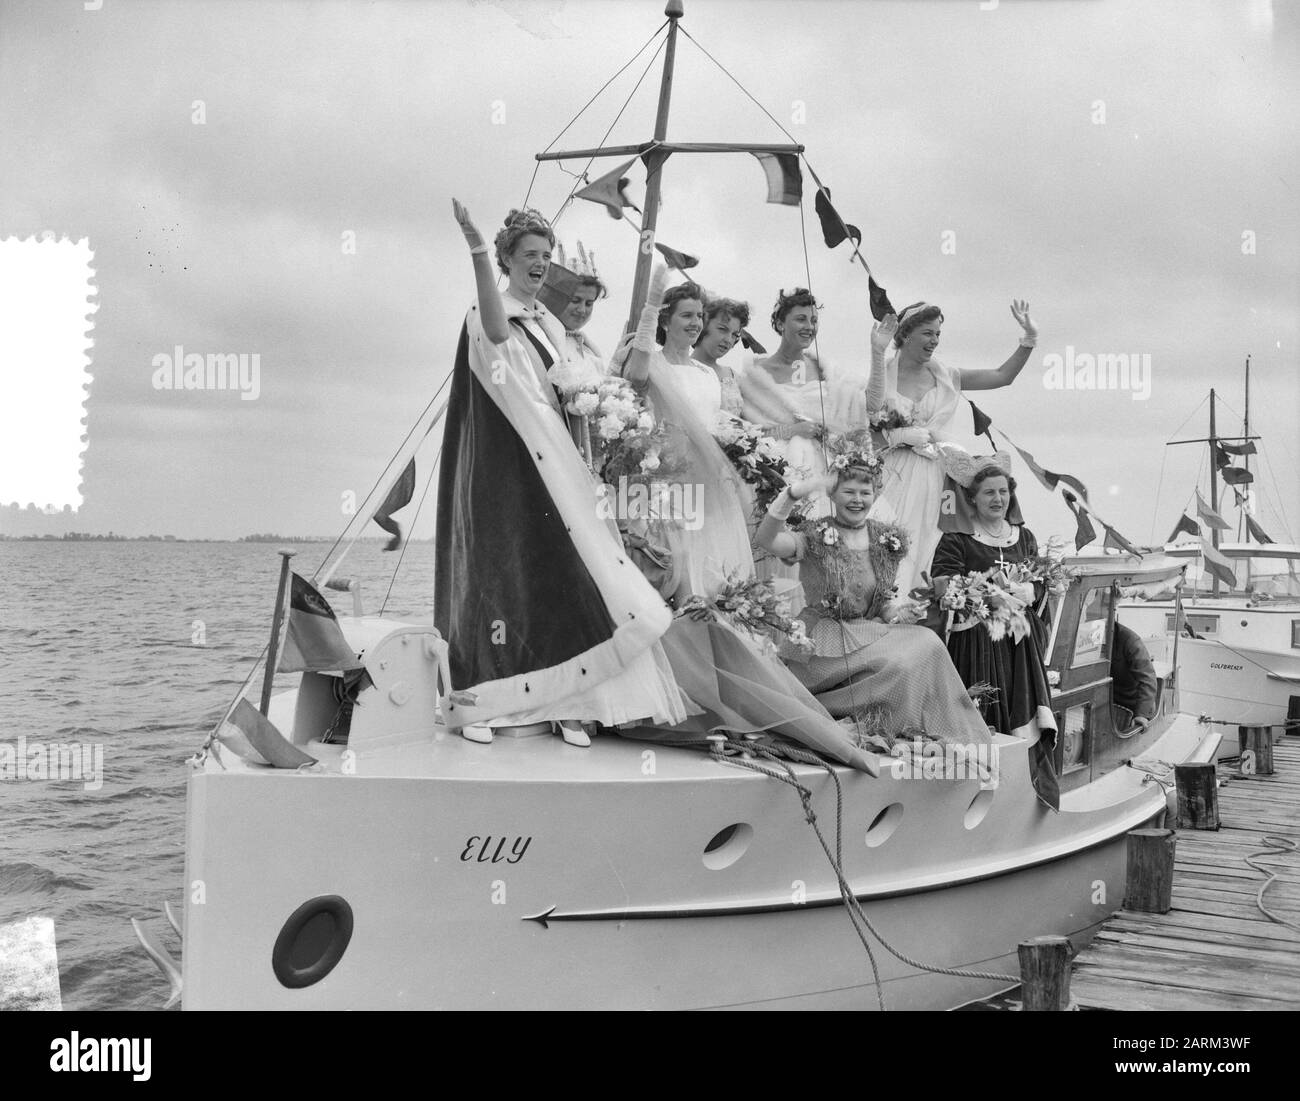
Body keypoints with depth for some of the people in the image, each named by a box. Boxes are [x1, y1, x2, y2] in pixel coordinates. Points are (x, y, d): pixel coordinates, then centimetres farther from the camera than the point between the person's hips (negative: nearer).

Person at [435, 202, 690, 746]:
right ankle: (478, 704, 1)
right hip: (503, 464, -6)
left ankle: (565, 702, 2)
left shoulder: (549, 327, 18)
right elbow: (496, 332, -33)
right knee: (498, 570, -6)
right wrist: (477, 251, -45)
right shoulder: (490, 313, -5)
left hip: (551, 465, 6)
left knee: (558, 574, 0)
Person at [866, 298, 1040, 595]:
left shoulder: (945, 376, 11)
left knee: (922, 549, 0)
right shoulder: (885, 371, 3)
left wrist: (1029, 338, 4)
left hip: (934, 473, 3)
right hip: (896, 473, -3)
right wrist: (877, 353, -28)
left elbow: (1002, 376, 14)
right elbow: (873, 404, -19)